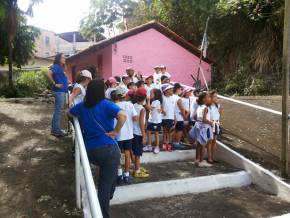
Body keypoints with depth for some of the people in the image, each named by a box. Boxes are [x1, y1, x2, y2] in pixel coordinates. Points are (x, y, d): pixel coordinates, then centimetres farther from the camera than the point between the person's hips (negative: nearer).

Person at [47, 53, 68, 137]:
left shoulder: (60, 68, 18)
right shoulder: (56, 66, -10)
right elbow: (48, 74, -26)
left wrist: (66, 83, 13)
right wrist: (55, 84, -20)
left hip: (62, 91, 10)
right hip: (59, 91, -10)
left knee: (58, 110, 14)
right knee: (58, 111, -7)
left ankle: (55, 129, 22)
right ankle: (56, 130, -1)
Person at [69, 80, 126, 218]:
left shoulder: (82, 106, 5)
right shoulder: (106, 105, -12)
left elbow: (70, 113, 25)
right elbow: (123, 116, -28)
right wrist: (116, 131, -17)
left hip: (89, 150, 6)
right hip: (108, 149, -5)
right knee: (106, 184, 6)